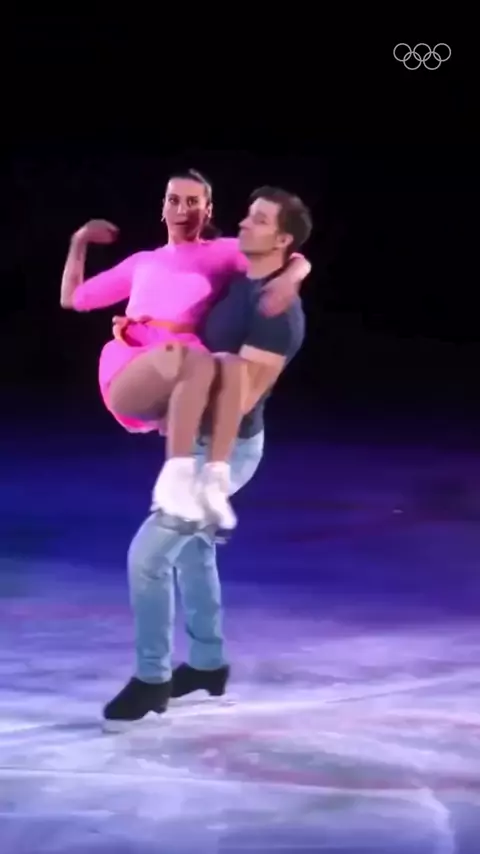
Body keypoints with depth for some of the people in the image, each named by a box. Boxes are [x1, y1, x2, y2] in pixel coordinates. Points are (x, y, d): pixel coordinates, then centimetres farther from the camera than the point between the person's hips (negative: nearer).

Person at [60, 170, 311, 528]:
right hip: (126, 381, 0)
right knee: (199, 361, -36)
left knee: (232, 364, -37)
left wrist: (288, 279, -13)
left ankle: (215, 480, -43)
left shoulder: (224, 253, 21)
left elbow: (299, 262, 9)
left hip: (179, 389, 0)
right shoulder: (143, 262, 28)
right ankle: (177, 478, -42)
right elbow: (72, 298, 36)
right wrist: (80, 241, 32)